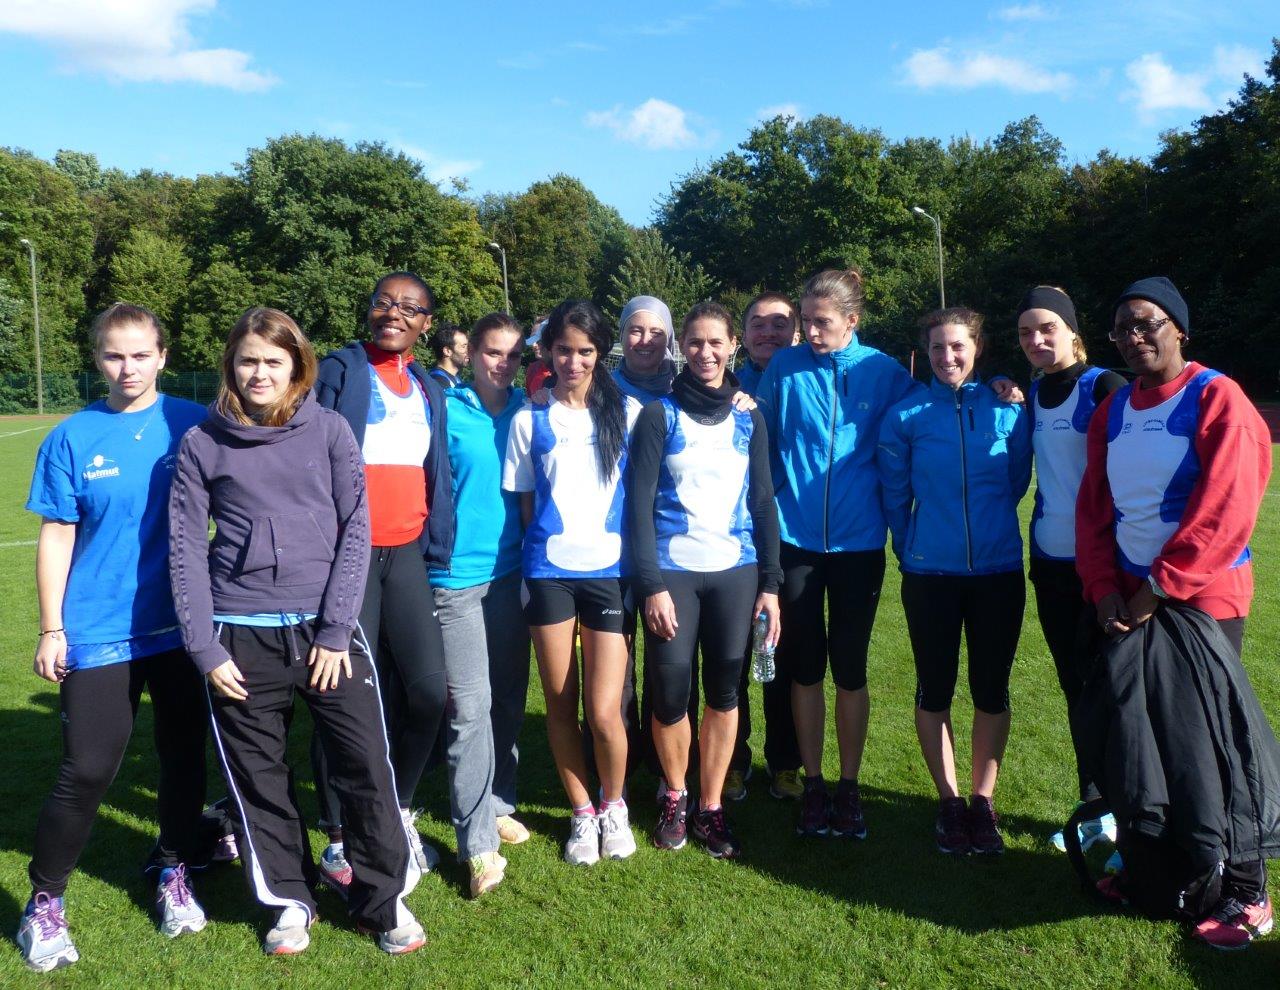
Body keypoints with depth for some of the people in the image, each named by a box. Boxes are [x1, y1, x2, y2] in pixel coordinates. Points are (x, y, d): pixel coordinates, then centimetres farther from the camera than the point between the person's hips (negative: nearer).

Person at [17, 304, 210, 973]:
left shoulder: (192, 424, -1)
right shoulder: (72, 439, -3)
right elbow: (56, 538, 1)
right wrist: (51, 630, -1)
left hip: (183, 627, 2)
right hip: (98, 633, -1)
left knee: (183, 755, 13)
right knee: (87, 771, 0)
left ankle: (174, 874, 34)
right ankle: (44, 903, 22)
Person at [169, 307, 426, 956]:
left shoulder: (328, 429, 2)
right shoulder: (203, 443, 3)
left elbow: (356, 527, -2)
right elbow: (186, 550, 3)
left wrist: (335, 631, -8)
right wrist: (204, 649, -4)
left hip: (325, 628, -1)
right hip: (240, 637, 1)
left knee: (366, 768, 0)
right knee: (257, 779, 10)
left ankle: (384, 898, 20)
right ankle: (289, 900, 31)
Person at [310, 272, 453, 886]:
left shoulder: (429, 390, 16)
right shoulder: (339, 371, 0)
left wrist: (436, 553, 11)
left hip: (406, 554, 5)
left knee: (427, 688, -1)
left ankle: (397, 812, 23)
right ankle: (341, 835, 18)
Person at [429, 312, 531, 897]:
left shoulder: (526, 411, 8)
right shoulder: (446, 409, -3)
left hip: (512, 570, 5)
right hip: (459, 574, -4)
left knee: (509, 699, 13)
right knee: (470, 707, -5)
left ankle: (498, 805, 30)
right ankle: (478, 843, 2)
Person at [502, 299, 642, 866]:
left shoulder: (627, 413, 5)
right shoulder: (530, 420, 6)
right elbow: (523, 501, 10)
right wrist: (535, 551, 4)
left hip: (611, 570, -1)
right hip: (548, 571, 1)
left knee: (603, 713, -4)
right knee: (560, 705, 8)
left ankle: (613, 806, 24)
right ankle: (582, 812, 28)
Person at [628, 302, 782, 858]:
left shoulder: (748, 418, 9)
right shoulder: (660, 415, 0)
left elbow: (762, 502, 10)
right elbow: (639, 503, -4)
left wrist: (770, 583, 4)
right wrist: (651, 584, -11)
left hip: (735, 571, 3)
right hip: (673, 571, -2)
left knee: (724, 691, 5)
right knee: (671, 691, -4)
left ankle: (710, 808, 20)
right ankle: (675, 798, 21)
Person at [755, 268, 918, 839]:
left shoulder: (885, 373, -2)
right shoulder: (784, 368, -1)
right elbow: (762, 443, 4)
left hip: (858, 541, 0)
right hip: (796, 539, 1)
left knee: (850, 669, 8)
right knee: (804, 668, 9)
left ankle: (849, 787, 23)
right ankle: (813, 786, 23)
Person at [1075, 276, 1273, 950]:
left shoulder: (1217, 400, -9)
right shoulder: (1113, 410, 10)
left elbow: (1223, 511, -17)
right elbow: (1093, 505, 9)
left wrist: (1157, 589, -17)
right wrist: (1104, 587, -4)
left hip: (1203, 599, -6)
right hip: (1126, 601, 6)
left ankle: (1246, 895, 14)